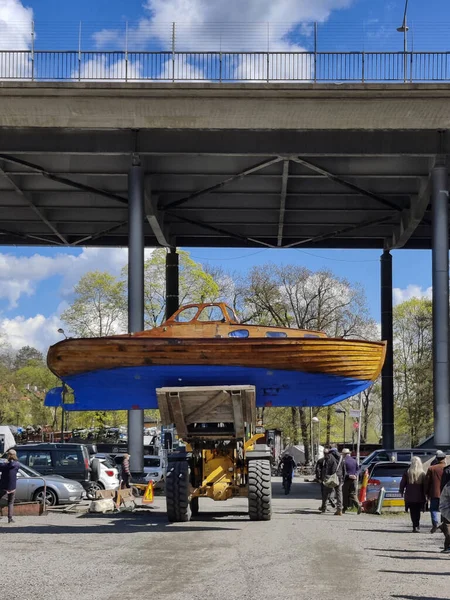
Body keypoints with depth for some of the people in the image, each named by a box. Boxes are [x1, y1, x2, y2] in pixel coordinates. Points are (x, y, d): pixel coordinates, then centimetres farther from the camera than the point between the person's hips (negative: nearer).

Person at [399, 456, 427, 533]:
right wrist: (425, 494, 5)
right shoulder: (422, 474, -5)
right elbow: (425, 486, -3)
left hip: (410, 496, -1)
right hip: (419, 497, 1)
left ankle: (415, 526, -5)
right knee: (417, 512, 12)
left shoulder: (407, 473, -5)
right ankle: (417, 526, 6)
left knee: (413, 512, 5)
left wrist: (401, 491, 15)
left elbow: (402, 483, 1)